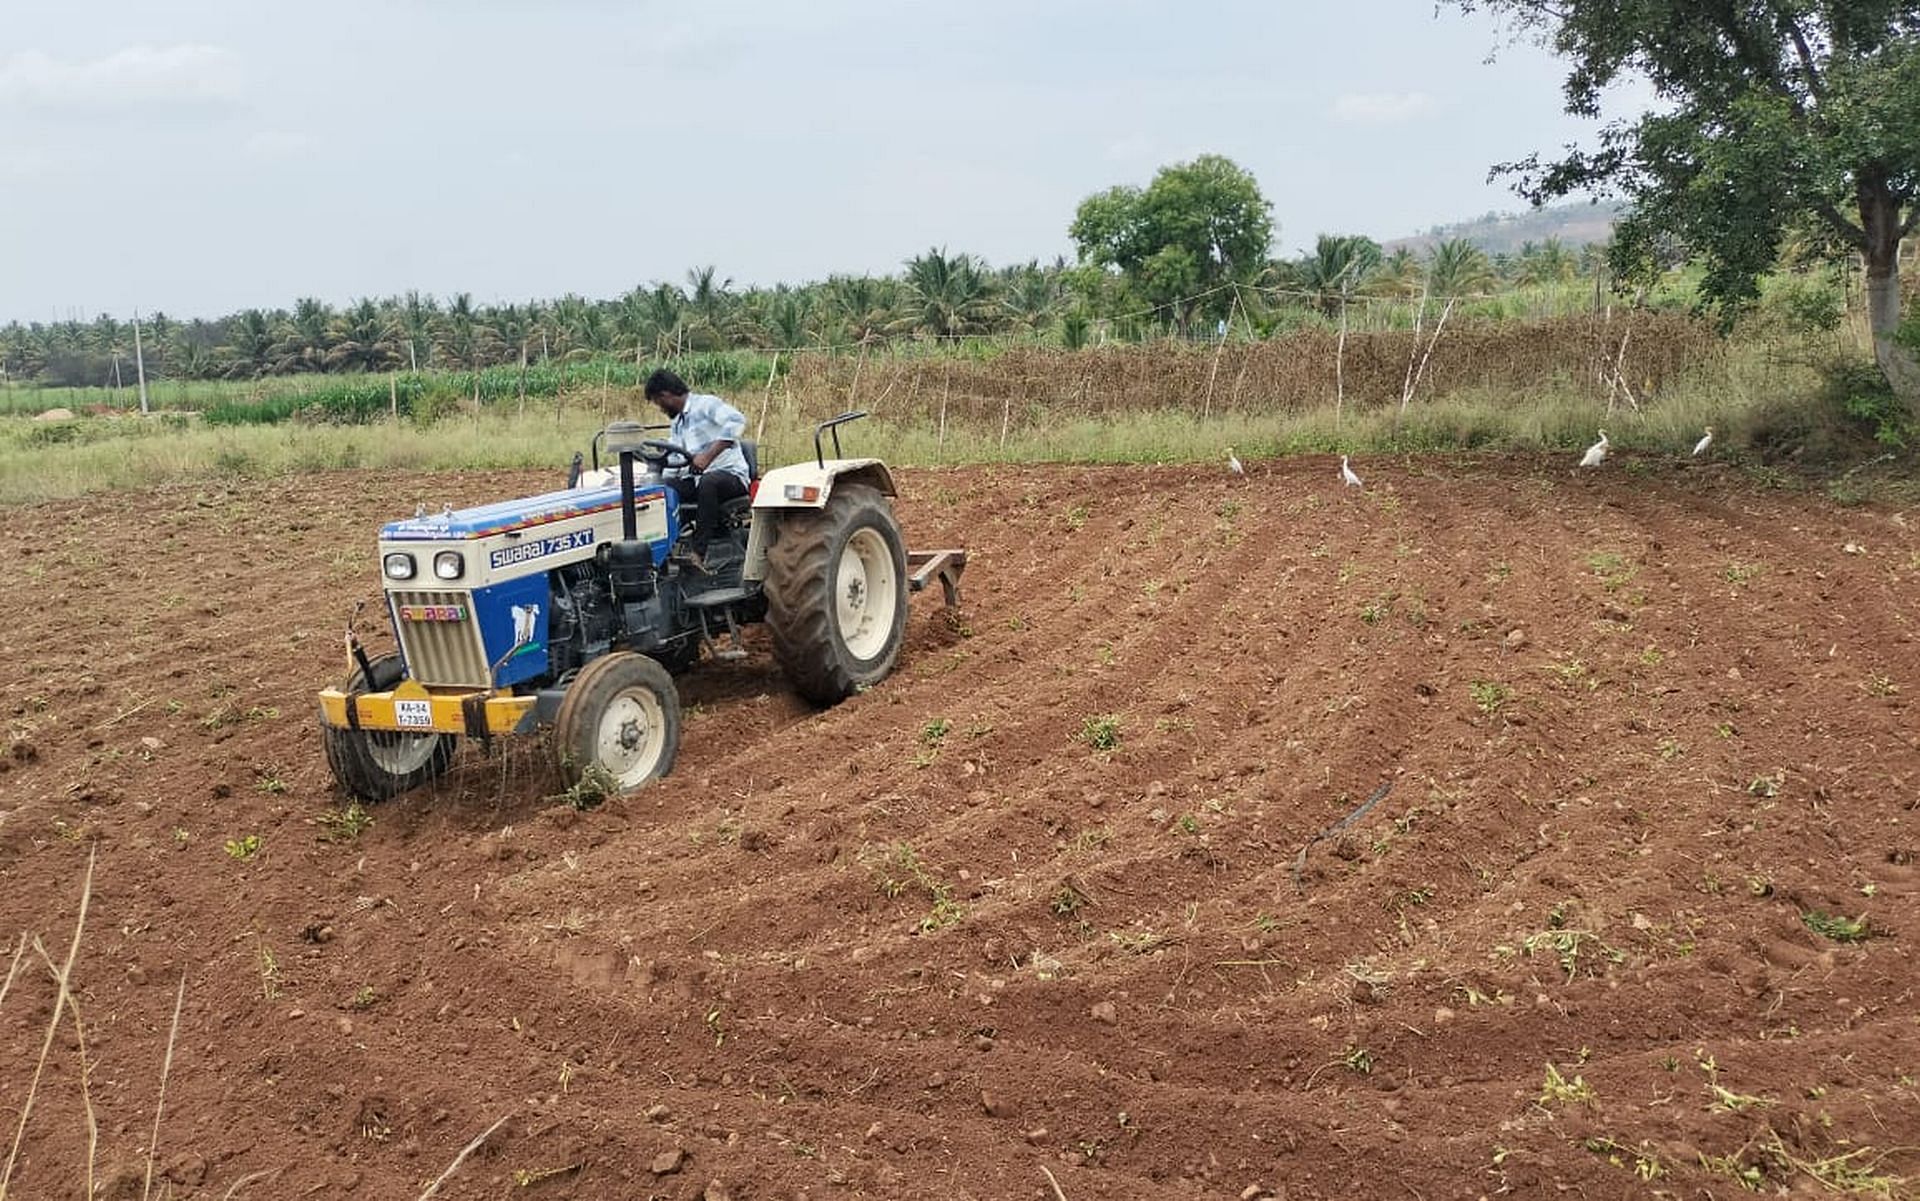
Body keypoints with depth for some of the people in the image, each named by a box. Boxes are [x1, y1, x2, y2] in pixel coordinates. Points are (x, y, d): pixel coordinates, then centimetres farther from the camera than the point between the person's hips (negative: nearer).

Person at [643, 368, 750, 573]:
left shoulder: (706, 404, -4)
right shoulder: (677, 424, 23)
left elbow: (736, 421, -24)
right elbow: (671, 466, 23)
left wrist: (708, 456, -30)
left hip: (730, 474, -8)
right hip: (694, 479, 8)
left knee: (707, 482, -40)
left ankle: (698, 553, -40)